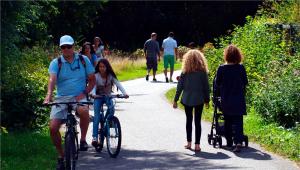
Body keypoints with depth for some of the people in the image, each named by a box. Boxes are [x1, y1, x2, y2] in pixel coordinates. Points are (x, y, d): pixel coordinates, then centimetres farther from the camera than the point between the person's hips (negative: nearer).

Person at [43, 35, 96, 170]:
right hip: (61, 98, 1)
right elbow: (52, 79, -16)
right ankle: (61, 156, 12)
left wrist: (84, 93, -11)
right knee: (53, 128, -11)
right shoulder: (56, 63, 0)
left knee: (84, 110, -37)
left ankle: (83, 139, -14)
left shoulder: (83, 60, 3)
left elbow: (92, 80, 7)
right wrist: (49, 95, -34)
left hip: (79, 97, -1)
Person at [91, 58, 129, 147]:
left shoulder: (111, 76, -10)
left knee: (111, 108, -28)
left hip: (108, 97, 2)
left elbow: (118, 84, -21)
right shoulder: (96, 76, -15)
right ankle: (95, 137, -22)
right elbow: (93, 86, -29)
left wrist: (124, 93, -38)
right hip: (98, 97, -2)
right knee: (97, 115, -18)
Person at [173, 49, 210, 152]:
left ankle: (189, 143, 19)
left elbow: (180, 86, -3)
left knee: (189, 120, 14)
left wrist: (175, 100, 3)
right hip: (199, 100, -1)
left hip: (187, 99, 1)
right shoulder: (203, 71, -5)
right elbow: (206, 87, -1)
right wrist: (207, 100, 9)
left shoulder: (185, 72, -5)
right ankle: (197, 145, 0)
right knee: (197, 121, 2)